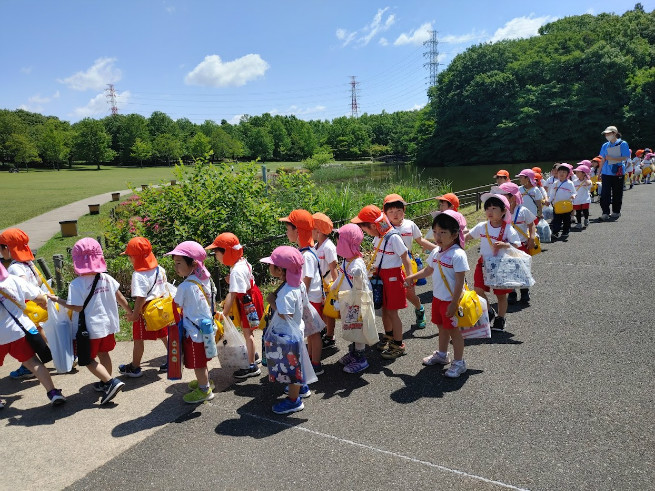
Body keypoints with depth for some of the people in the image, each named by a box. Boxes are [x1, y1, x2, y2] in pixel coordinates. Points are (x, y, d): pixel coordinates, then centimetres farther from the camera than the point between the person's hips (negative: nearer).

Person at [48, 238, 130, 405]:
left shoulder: (76, 284, -19)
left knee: (88, 360, 7)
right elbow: (120, 297, 3)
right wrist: (129, 311, 18)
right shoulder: (107, 278, -4)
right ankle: (106, 383, 33)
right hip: (107, 324, 6)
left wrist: (57, 299, -6)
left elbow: (77, 307, -19)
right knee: (103, 354, 21)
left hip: (90, 328, -5)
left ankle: (111, 382, -7)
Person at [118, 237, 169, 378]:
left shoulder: (139, 275, -22)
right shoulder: (160, 270, 0)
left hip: (145, 312, -7)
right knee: (164, 336, 17)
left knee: (138, 340, 10)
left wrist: (134, 314, -16)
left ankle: (135, 367, 24)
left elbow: (140, 298, -25)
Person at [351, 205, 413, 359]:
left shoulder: (393, 237, -21)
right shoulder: (377, 237, 3)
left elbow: (405, 258, -19)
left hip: (393, 277, -7)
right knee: (384, 309, 18)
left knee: (392, 312, 1)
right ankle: (388, 337, 38)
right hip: (380, 276, 8)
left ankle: (398, 345, 16)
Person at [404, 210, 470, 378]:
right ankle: (442, 354, 41)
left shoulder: (458, 255, -22)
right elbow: (428, 270, 17)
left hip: (451, 300, -7)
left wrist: (454, 304, -22)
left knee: (454, 330, 6)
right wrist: (412, 277, 7)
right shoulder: (436, 252, 2)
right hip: (437, 298, 7)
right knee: (442, 327, 23)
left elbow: (460, 282, -22)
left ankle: (459, 362, 22)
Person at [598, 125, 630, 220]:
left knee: (617, 193, 6)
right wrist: (599, 172, 12)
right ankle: (605, 213, -2)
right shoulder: (605, 145, 11)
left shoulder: (623, 144, -2)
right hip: (606, 173, 3)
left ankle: (616, 212, 18)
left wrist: (612, 158, -20)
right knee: (605, 193, -5)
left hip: (618, 173, -3)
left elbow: (625, 158, -8)